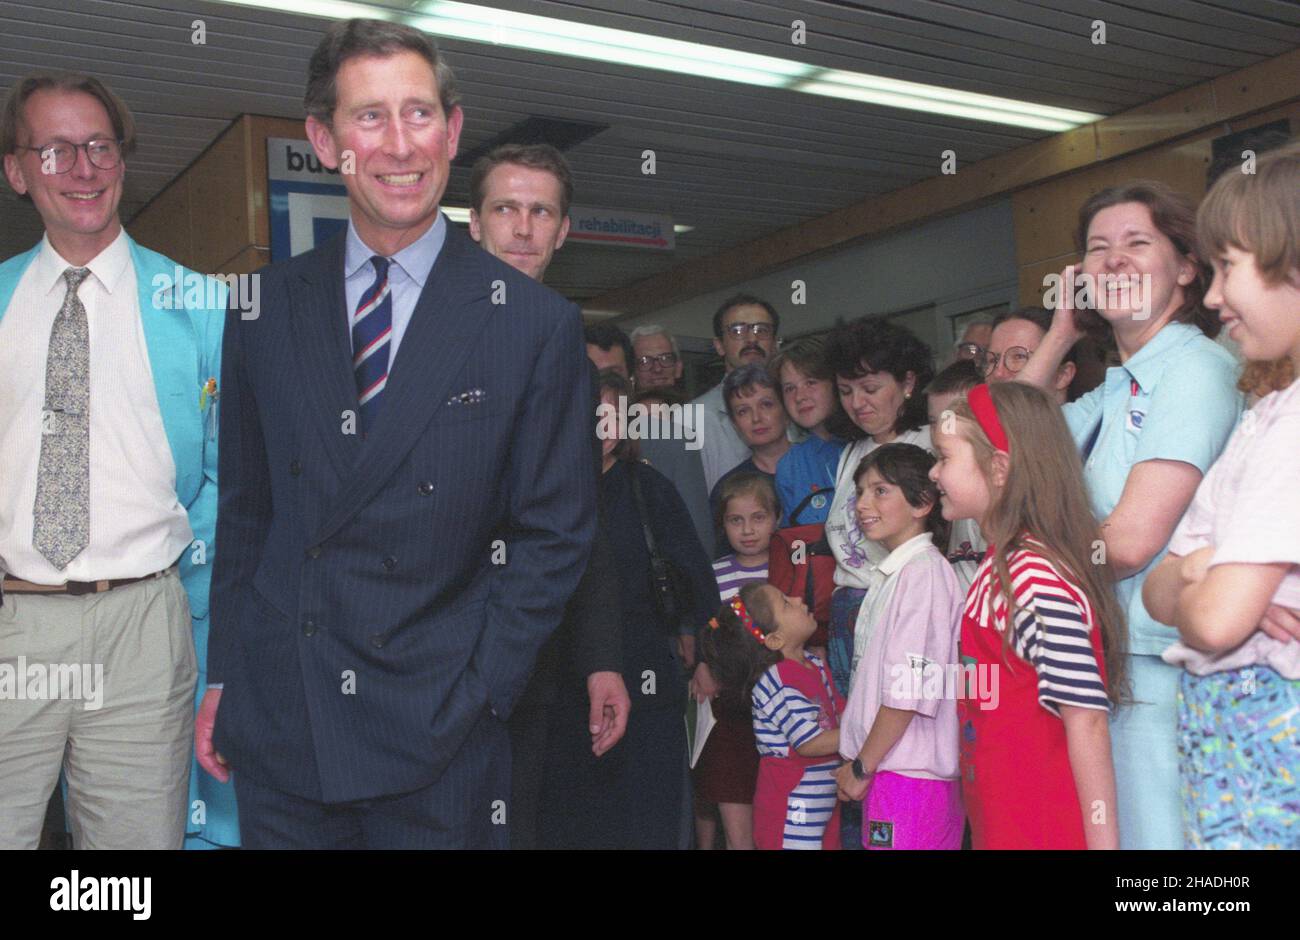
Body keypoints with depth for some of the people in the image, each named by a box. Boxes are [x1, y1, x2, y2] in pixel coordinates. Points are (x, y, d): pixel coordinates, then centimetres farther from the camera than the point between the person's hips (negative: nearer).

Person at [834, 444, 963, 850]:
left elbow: (911, 690, -18)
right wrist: (860, 763, 13)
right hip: (891, 771, 9)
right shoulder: (897, 573, 16)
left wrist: (862, 767, -11)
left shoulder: (924, 572, -13)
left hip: (910, 775, -9)